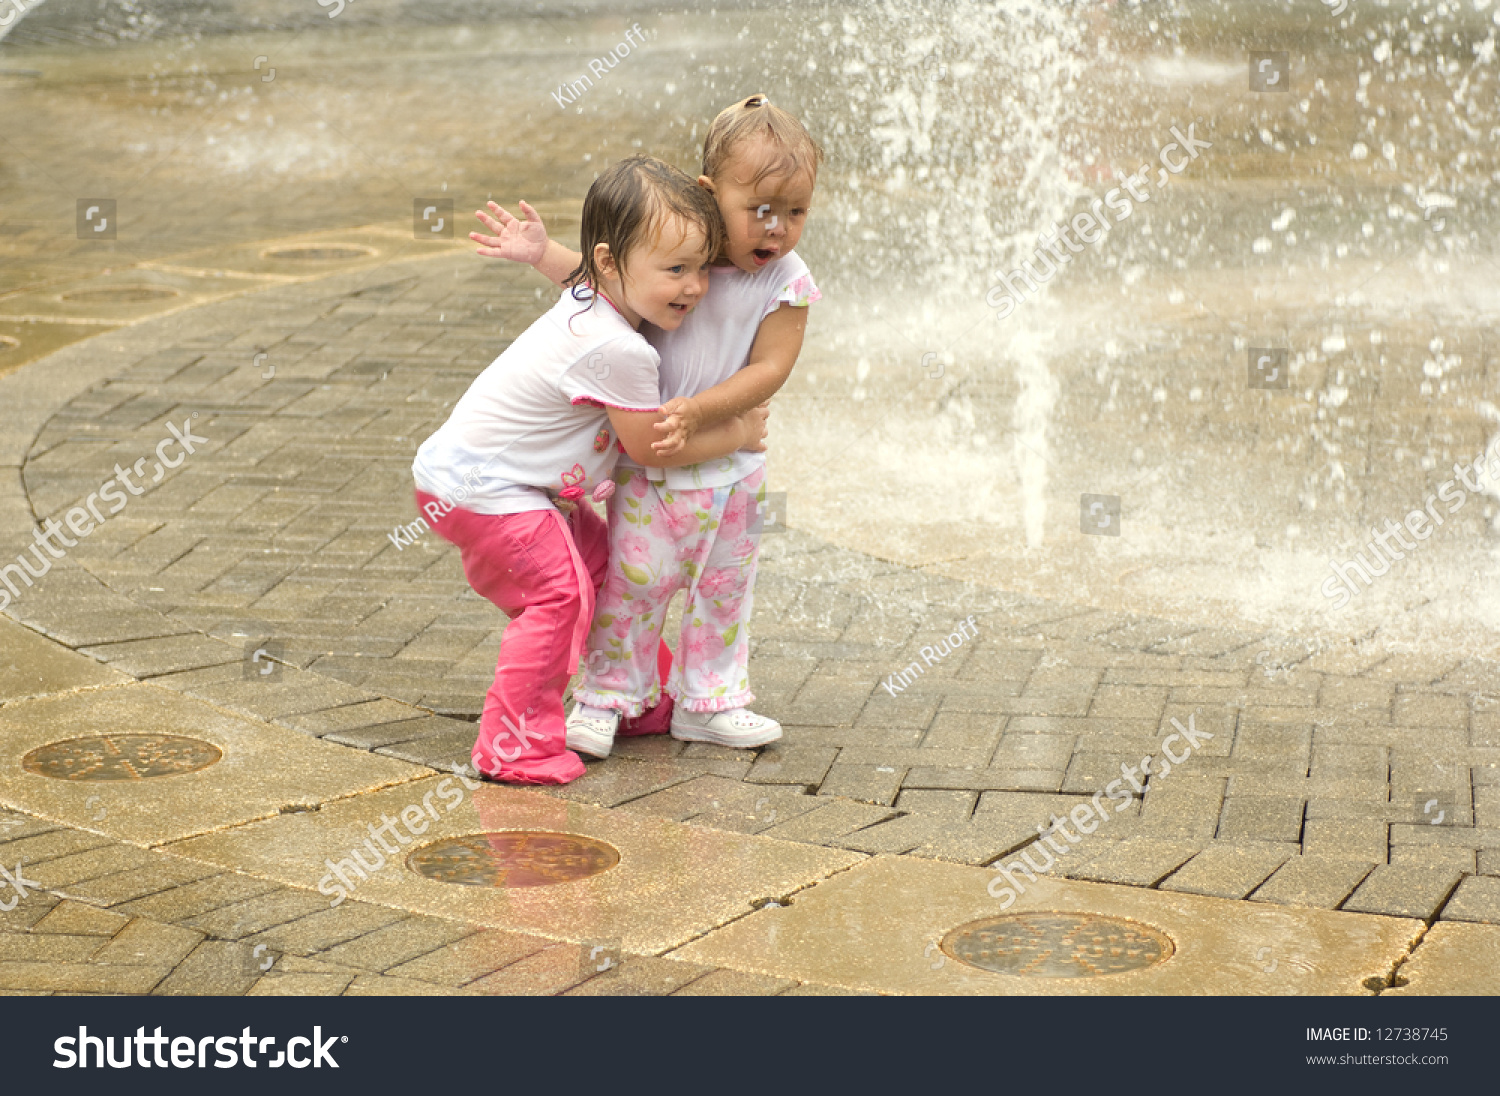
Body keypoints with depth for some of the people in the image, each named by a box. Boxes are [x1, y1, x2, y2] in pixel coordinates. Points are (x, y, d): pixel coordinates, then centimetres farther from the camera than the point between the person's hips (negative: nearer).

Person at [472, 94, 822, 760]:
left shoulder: (787, 284, -13)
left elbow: (768, 370, -18)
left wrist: (697, 412, -28)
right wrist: (543, 254, -4)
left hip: (730, 466, 1)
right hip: (648, 461, -1)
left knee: (724, 588, 13)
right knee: (634, 578, 1)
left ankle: (709, 701, 29)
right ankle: (607, 694, 17)